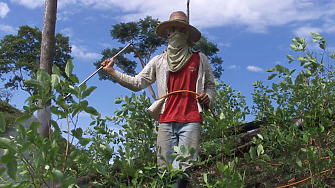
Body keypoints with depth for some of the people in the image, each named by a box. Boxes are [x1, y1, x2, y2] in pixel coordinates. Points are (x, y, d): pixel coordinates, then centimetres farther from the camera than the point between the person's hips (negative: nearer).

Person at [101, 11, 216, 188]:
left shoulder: (200, 59, 14)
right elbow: (137, 83, 13)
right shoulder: (158, 61, 18)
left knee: (184, 169, -13)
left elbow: (210, 86, 20)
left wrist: (207, 98, -2)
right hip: (166, 122, 2)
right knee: (164, 170, -1)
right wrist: (112, 72, 5)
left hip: (190, 121, -2)